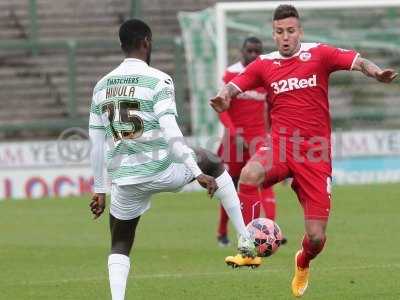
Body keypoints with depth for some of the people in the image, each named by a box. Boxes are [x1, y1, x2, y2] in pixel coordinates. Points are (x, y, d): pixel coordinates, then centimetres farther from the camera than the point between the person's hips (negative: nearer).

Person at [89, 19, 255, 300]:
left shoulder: (102, 86, 9)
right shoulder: (158, 80, -8)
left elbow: (97, 143, 12)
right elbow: (170, 132, -18)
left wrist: (99, 190, 18)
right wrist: (198, 174, -15)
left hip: (125, 181, 3)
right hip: (162, 171, -3)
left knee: (120, 246, 20)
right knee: (213, 162, 25)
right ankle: (246, 239, 24)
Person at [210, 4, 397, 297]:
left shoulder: (319, 54, 2)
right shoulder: (264, 64, 8)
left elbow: (358, 62, -11)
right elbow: (234, 86, 1)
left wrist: (376, 72, -33)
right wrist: (223, 97, -23)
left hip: (315, 153, 0)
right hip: (280, 143, 1)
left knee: (316, 237, -2)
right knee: (250, 174, -37)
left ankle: (303, 263, 37)